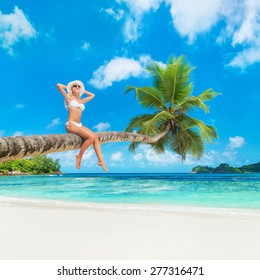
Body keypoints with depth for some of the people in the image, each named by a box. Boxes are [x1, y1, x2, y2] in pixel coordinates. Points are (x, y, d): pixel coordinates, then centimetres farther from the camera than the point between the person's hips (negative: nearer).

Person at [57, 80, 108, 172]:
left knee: (96, 137, -14)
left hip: (80, 125, 6)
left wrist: (83, 90, 31)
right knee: (92, 137, -24)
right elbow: (58, 85, -3)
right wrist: (67, 87, 14)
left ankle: (101, 161, -17)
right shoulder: (68, 97, 6)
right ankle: (79, 157, -7)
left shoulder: (81, 101, 21)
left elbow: (92, 95, 36)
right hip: (71, 124, -6)